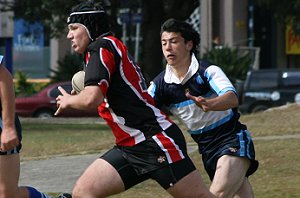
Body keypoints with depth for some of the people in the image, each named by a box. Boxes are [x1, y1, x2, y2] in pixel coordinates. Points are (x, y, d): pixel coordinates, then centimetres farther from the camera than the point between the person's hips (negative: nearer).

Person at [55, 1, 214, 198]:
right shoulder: (112, 47, 19)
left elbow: (91, 99, -23)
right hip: (130, 148, 10)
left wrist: (68, 101, -3)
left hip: (156, 141, -10)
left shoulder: (101, 47, -9)